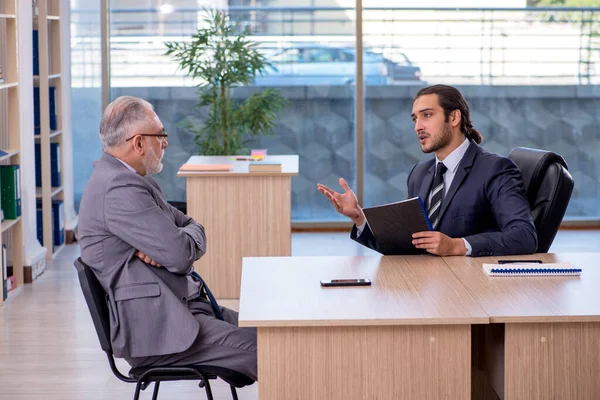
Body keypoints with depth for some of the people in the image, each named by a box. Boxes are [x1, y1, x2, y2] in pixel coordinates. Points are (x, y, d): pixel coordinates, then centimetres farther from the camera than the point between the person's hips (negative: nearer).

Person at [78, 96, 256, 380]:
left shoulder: (127, 178, 14)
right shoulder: (120, 187, -19)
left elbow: (193, 227, 15)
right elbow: (182, 255, -22)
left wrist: (167, 247, -8)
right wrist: (188, 236, 2)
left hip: (182, 308, 10)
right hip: (155, 330, -10)